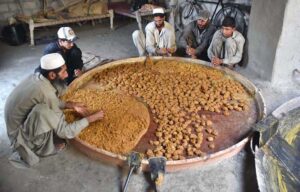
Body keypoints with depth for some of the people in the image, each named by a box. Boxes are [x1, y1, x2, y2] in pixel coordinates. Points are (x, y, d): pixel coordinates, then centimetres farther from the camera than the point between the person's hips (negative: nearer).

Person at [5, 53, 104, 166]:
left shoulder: (36, 77, -7)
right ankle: (42, 148, -6)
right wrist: (91, 118, -17)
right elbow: (65, 132, -27)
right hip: (19, 135, -8)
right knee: (44, 111, -31)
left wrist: (71, 105, 2)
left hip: (18, 122, 9)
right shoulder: (46, 92, -32)